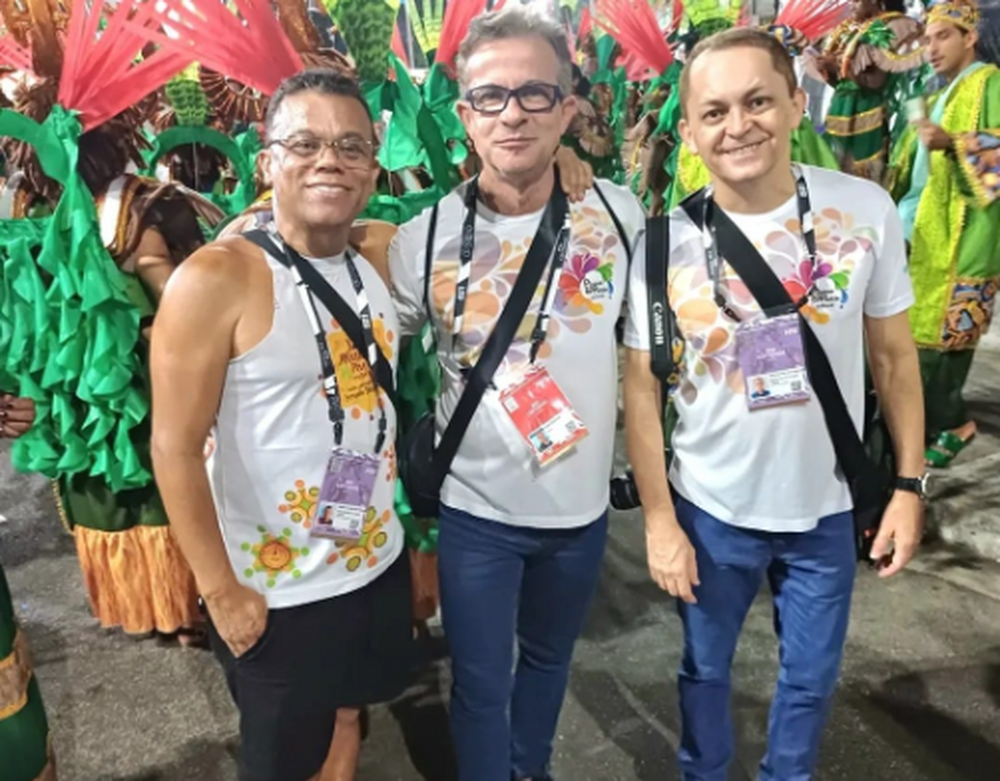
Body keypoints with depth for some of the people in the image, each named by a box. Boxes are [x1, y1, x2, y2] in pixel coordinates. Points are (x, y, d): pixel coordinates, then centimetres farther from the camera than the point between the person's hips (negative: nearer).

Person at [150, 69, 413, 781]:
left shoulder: (378, 258, 1)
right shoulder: (217, 279, -19)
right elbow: (176, 446, -17)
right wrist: (222, 592, -15)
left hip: (379, 565, 5)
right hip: (276, 592, -5)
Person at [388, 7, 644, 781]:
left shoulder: (621, 215, -8)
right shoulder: (424, 240, -13)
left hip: (582, 501, 3)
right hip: (477, 508, -2)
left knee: (548, 659, 26)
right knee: (482, 685, 13)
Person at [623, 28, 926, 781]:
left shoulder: (867, 210, -11)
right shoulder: (665, 240, -15)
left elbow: (893, 354, 0)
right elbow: (642, 388, -8)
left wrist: (909, 482, -1)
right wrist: (658, 519, -9)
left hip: (826, 507, 2)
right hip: (708, 510, -1)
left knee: (812, 677, 21)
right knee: (705, 670, 20)